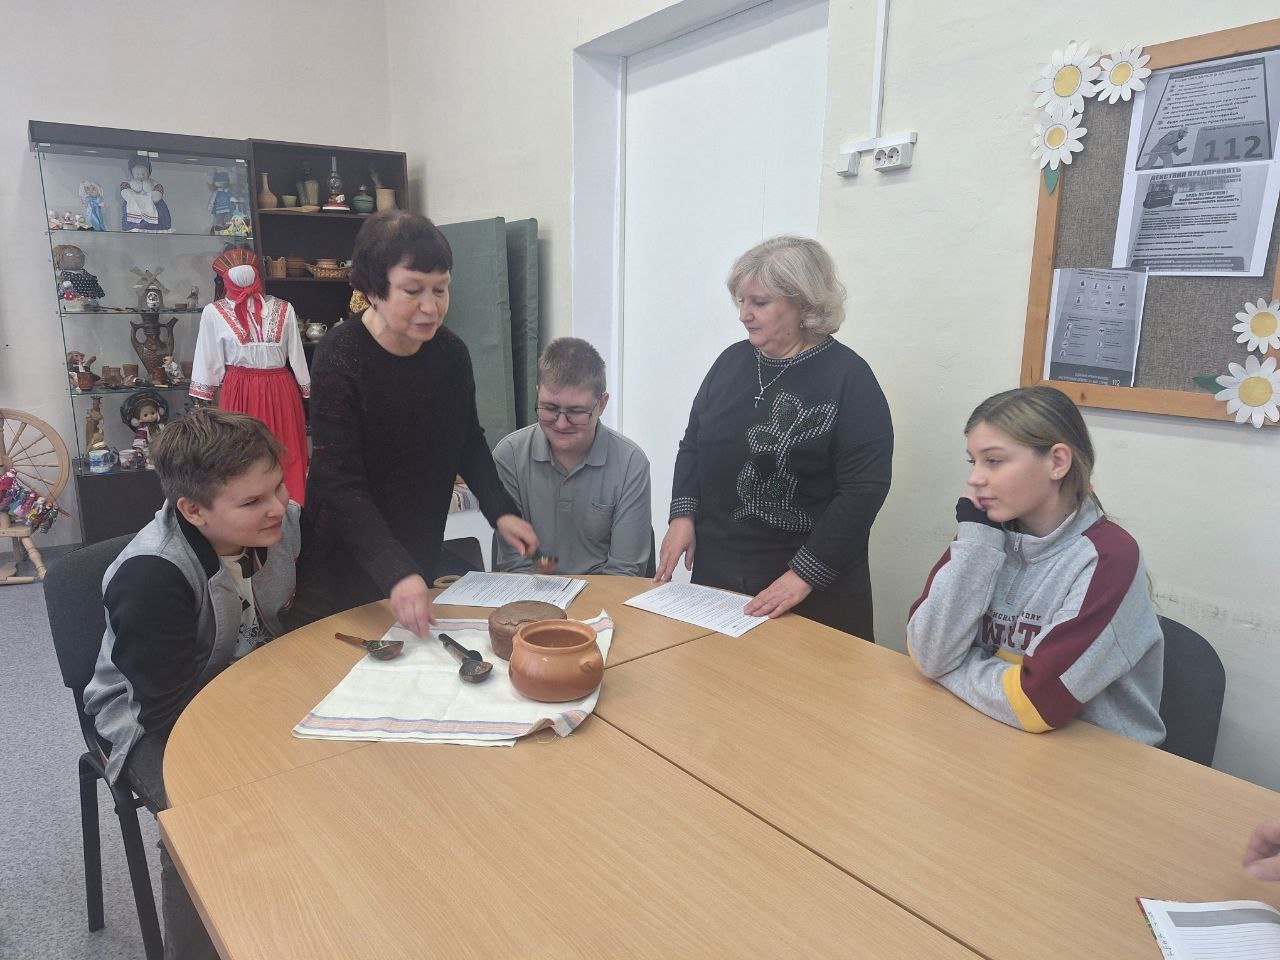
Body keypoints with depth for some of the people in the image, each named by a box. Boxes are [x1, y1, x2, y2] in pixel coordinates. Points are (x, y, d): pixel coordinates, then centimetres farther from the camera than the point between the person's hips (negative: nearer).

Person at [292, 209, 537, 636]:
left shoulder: (450, 352, -6)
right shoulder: (340, 360, -21)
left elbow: (469, 442, 7)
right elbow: (341, 484, -26)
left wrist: (501, 511, -8)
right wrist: (396, 573, -37)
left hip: (420, 557, 5)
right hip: (346, 567, -5)